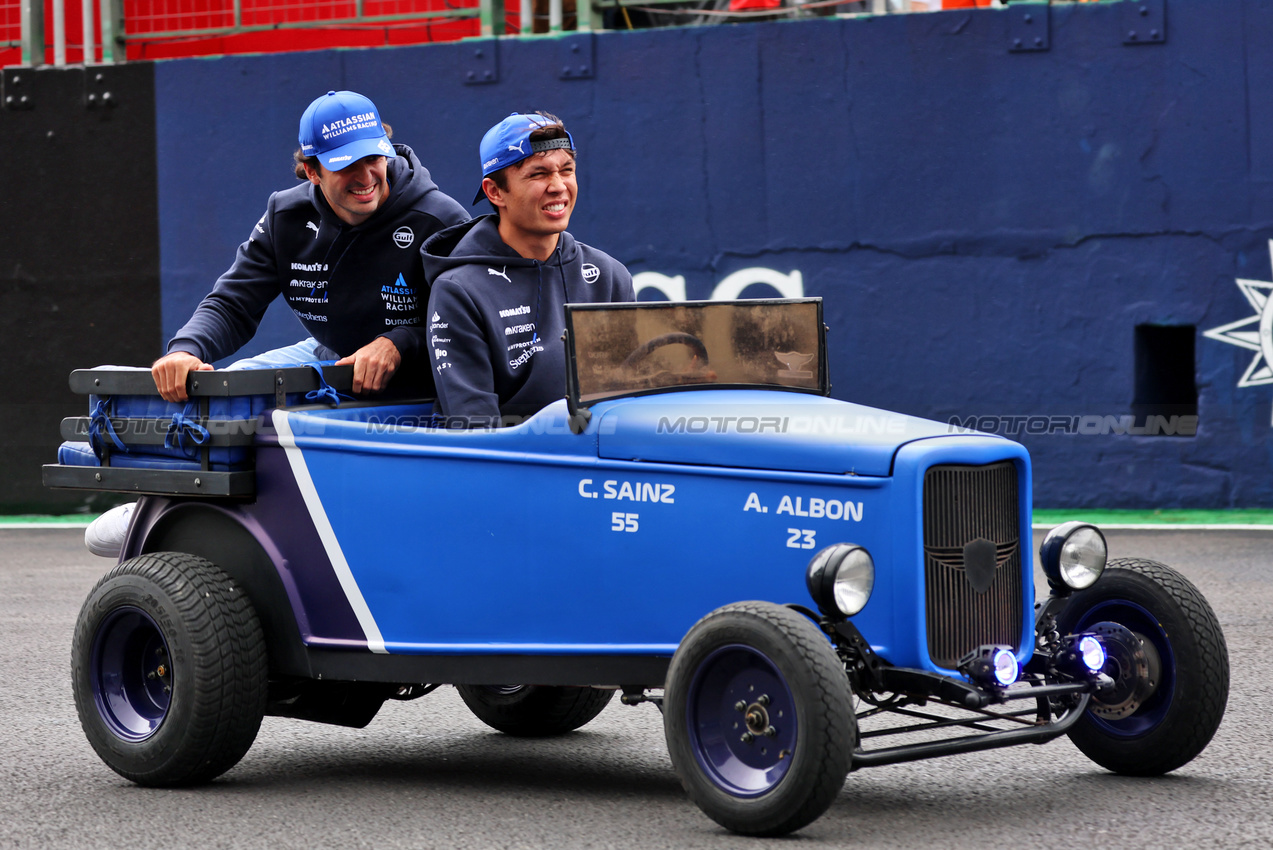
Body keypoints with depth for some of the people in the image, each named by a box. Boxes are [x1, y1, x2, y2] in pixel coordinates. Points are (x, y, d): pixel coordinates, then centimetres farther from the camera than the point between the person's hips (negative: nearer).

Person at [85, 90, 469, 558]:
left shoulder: (441, 222, -21)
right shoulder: (287, 218, -6)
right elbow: (232, 306, -8)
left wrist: (398, 345, -39)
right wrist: (186, 349, -31)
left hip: (413, 378, -5)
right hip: (328, 358, 5)